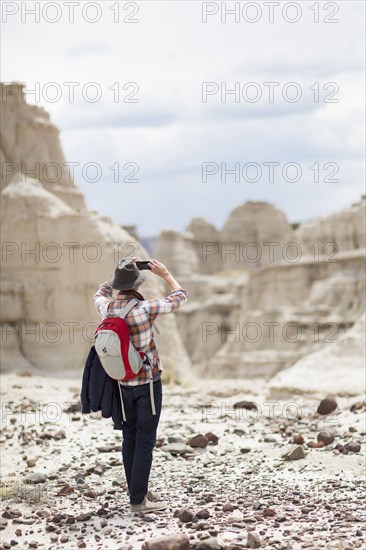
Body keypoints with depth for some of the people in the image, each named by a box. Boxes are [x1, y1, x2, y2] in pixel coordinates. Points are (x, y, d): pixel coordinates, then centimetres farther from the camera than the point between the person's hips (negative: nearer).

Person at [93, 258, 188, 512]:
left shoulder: (107, 308, -6)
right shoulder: (144, 309, -20)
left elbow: (101, 293, 22)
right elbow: (181, 297, -5)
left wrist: (121, 273, 19)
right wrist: (165, 273, 6)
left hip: (123, 383, 5)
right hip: (149, 381, -5)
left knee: (130, 438, 12)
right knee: (145, 440, -2)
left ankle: (138, 490, 21)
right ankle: (139, 499, -2)